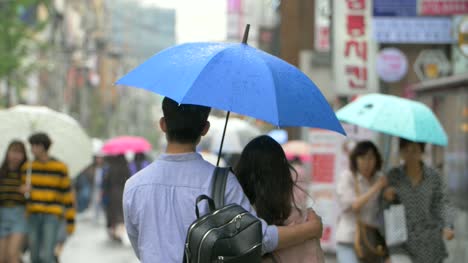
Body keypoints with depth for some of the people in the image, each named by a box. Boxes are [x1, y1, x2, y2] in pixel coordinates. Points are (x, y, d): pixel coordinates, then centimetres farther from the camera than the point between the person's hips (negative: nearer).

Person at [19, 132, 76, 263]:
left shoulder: (60, 167, -7)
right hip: (34, 216, 4)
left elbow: (68, 195, -3)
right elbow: (23, 190, 13)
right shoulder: (27, 167, 4)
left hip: (53, 216, -4)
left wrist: (71, 222, -3)